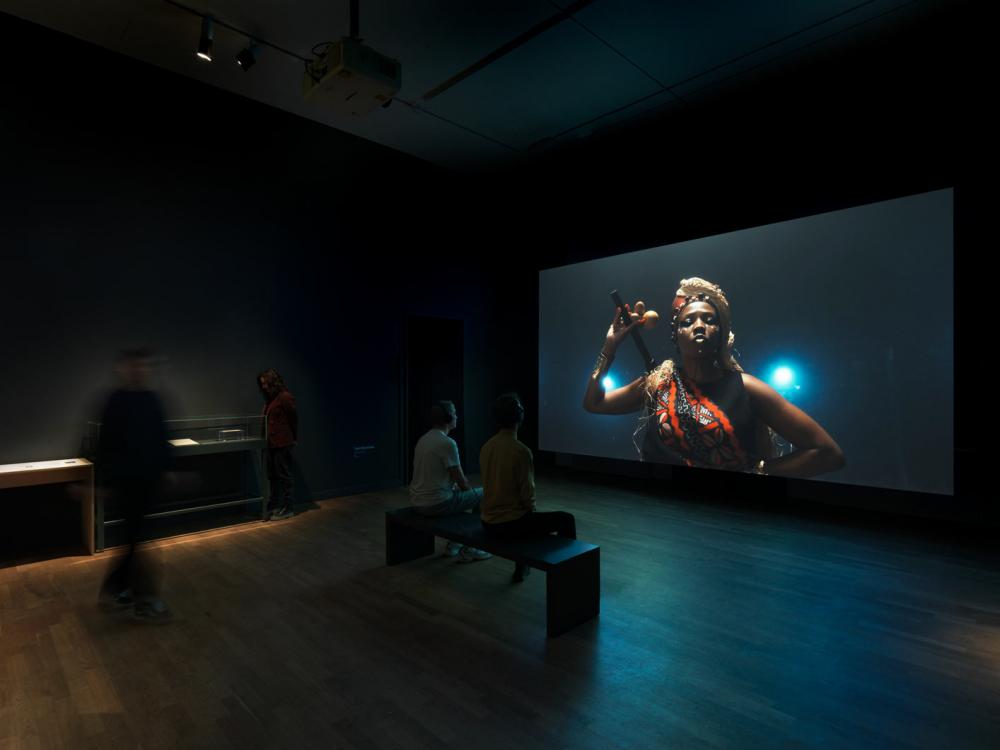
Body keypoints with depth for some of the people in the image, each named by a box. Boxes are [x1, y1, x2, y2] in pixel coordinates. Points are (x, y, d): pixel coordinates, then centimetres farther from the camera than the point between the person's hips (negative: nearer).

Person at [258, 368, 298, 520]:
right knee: (272, 476, 15)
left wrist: (293, 438, 1)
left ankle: (288, 509, 10)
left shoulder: (285, 397, -13)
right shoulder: (269, 399, 12)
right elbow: (268, 420, 16)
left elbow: (293, 419, -8)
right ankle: (274, 506, 27)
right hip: (270, 443, 8)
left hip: (282, 444, -8)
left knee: (284, 476, 0)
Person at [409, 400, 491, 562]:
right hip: (436, 503, -9)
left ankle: (454, 544, 32)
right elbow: (461, 480, -12)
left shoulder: (423, 439, 10)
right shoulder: (447, 443, -19)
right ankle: (468, 549, 14)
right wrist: (473, 492, 9)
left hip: (417, 502, 9)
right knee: (483, 494, 9)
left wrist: (465, 488, 25)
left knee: (459, 493, 32)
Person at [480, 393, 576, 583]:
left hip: (488, 523, 7)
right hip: (510, 524, -7)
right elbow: (527, 494, -17)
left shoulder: (486, 447, 1)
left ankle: (521, 568, 43)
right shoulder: (521, 451, -20)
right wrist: (531, 511, 6)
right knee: (566, 519, 9)